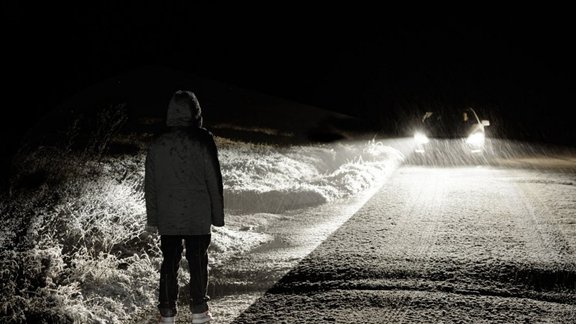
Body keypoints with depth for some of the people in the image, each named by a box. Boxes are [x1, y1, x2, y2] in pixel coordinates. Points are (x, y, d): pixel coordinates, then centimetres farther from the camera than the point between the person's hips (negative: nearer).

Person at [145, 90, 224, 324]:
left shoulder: (157, 146, 0)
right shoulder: (203, 143, -9)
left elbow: (150, 186, 5)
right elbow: (214, 182, -6)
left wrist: (152, 219, 13)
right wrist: (218, 216, 3)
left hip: (167, 219, 3)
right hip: (198, 217, -2)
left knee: (169, 263, 9)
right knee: (197, 262, 7)